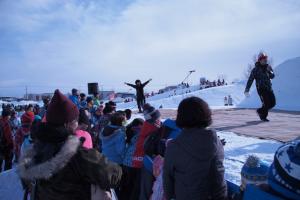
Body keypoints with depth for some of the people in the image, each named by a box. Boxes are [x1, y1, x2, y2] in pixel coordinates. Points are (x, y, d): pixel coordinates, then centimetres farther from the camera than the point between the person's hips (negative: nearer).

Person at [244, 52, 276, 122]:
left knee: (273, 103, 5)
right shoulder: (256, 69, -9)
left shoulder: (268, 67, 7)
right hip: (261, 89, -6)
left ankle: (260, 111, 26)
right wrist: (247, 90, -18)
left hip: (269, 88, 6)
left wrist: (269, 71, -22)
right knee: (266, 103, -10)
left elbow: (272, 76, 0)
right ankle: (263, 117, 13)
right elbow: (250, 80, -12)